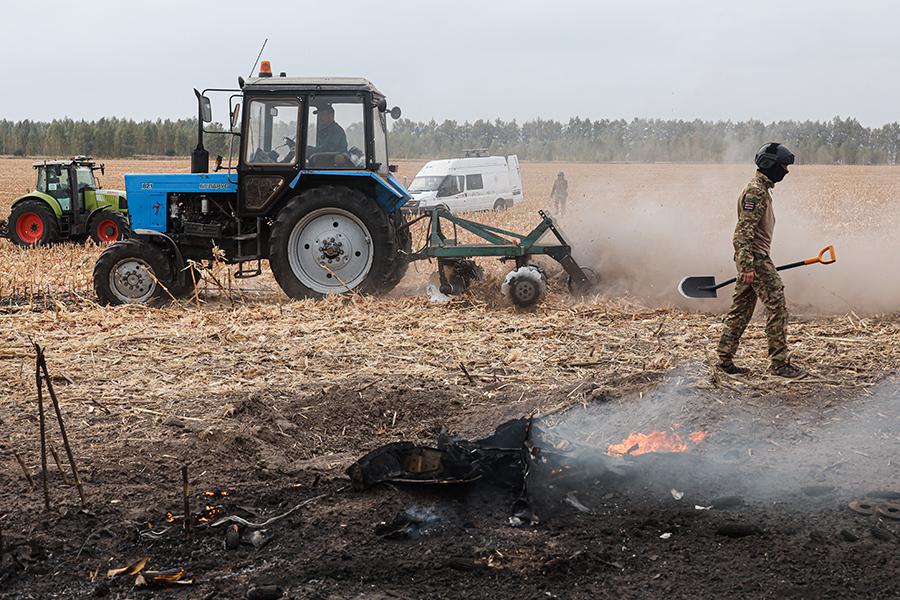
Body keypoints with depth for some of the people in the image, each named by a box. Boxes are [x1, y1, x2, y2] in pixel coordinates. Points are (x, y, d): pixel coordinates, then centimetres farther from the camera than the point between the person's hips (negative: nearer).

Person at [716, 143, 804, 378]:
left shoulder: (763, 189, 18)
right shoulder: (756, 191, -15)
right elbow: (745, 230, -22)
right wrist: (748, 266, -27)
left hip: (752, 258, 11)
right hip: (754, 257, -11)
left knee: (741, 309, 11)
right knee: (776, 305, -8)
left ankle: (725, 359, 14)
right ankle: (778, 362, -5)